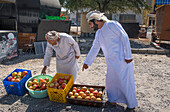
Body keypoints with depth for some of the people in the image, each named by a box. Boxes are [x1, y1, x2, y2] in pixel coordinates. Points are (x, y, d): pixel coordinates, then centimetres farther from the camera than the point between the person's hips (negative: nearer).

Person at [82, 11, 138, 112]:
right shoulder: (98, 33, 13)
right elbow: (94, 49, 18)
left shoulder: (112, 25, -10)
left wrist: (128, 56, -17)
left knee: (126, 82, 1)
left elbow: (125, 37, -14)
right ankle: (113, 100, 35)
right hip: (111, 62, 8)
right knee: (111, 81, 14)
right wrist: (87, 62, 18)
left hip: (122, 60, -7)